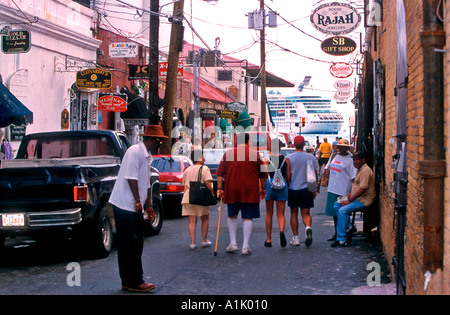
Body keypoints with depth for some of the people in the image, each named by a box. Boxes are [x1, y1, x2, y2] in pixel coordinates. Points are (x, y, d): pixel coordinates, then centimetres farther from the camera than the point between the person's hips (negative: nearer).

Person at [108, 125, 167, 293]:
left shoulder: (147, 156, 18)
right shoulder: (134, 151, -13)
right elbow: (131, 178, -18)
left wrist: (148, 205, 21)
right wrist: (138, 202, -17)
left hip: (136, 208, 10)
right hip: (125, 206, -10)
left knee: (136, 245, 11)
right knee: (129, 246, -5)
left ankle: (129, 282, 18)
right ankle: (134, 283, -1)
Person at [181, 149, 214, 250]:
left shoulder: (187, 170, 14)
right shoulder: (204, 169, -3)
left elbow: (185, 185, 17)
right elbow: (207, 183, -14)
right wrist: (212, 193, -4)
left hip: (188, 197, 4)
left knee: (192, 221, 3)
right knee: (205, 219, 13)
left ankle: (192, 243, -4)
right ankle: (204, 240, 18)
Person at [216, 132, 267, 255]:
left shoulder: (228, 153, 5)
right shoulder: (255, 154, 1)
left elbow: (220, 172, 2)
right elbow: (263, 174, 5)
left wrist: (220, 188, 3)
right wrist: (263, 188, 14)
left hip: (231, 190, 2)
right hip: (250, 191, -2)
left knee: (232, 216, 18)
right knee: (248, 218, 3)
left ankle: (233, 243, 15)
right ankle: (246, 246, 0)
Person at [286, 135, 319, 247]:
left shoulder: (289, 158, -5)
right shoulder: (311, 157, 0)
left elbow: (288, 177, -6)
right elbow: (314, 176, 3)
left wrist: (287, 189, 7)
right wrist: (314, 190, 14)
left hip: (293, 189, -1)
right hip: (306, 189, 1)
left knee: (294, 213, 11)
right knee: (306, 213, 7)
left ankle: (295, 238, 10)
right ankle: (308, 227, -24)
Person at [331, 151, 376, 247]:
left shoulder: (365, 170, -17)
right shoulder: (360, 170, 18)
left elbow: (362, 189, -24)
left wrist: (350, 200, -20)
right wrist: (347, 196, 9)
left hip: (364, 200, -11)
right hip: (357, 198, 11)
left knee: (343, 211, -23)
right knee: (337, 205, 9)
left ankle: (342, 240, -19)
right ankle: (348, 226, 9)